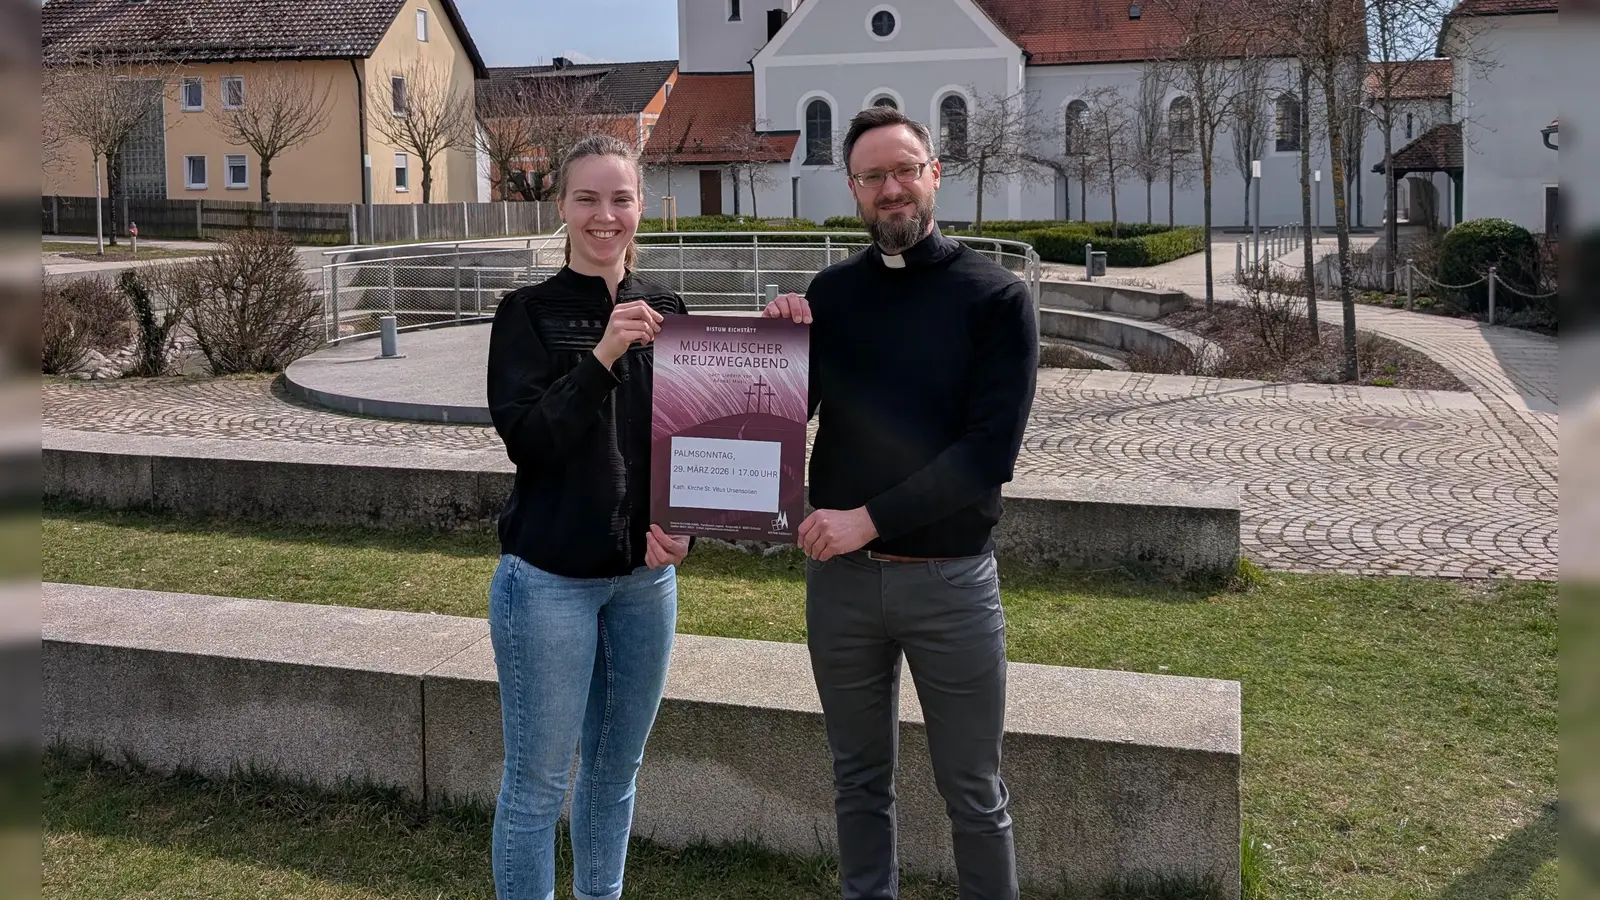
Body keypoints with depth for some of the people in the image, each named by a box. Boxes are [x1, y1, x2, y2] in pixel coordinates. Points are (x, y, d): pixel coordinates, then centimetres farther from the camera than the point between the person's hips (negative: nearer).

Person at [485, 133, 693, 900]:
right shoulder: (528, 313, -5)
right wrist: (601, 357, -25)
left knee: (617, 769, 16)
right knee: (537, 781, 2)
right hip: (548, 578, -4)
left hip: (645, 576, 4)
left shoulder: (666, 312, 6)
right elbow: (526, 438, -15)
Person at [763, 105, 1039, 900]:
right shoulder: (829, 292, 4)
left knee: (972, 789, 9)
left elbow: (991, 451, -14)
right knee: (860, 777, 16)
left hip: (950, 577, -3)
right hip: (840, 573, 3)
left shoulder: (996, 296, -6)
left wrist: (870, 517, -20)